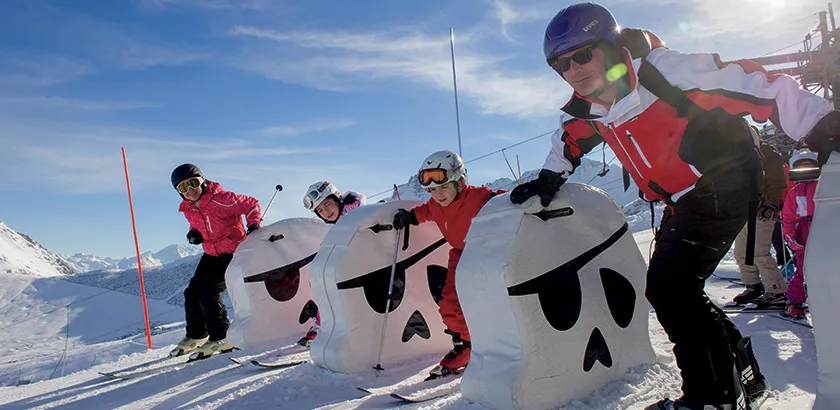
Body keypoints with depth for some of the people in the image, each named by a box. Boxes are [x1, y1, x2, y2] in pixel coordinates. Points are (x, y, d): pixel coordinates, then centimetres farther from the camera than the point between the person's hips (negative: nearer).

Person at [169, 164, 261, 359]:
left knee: (208, 294, -16)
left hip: (233, 252, -8)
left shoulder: (220, 199, -22)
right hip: (211, 254, 8)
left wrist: (253, 224, -30)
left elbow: (251, 204, -15)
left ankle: (221, 338, 0)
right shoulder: (188, 209, 0)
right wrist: (193, 234, -2)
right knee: (192, 292, 6)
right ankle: (196, 335, 27)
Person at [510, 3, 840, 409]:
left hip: (724, 185, -8)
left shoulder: (662, 70, -26)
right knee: (668, 288, 10)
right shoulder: (583, 112, -4)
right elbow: (571, 140, 20)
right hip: (684, 201, 8)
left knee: (668, 286, -17)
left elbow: (756, 86, -24)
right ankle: (739, 372, 29)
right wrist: (548, 180, 12)